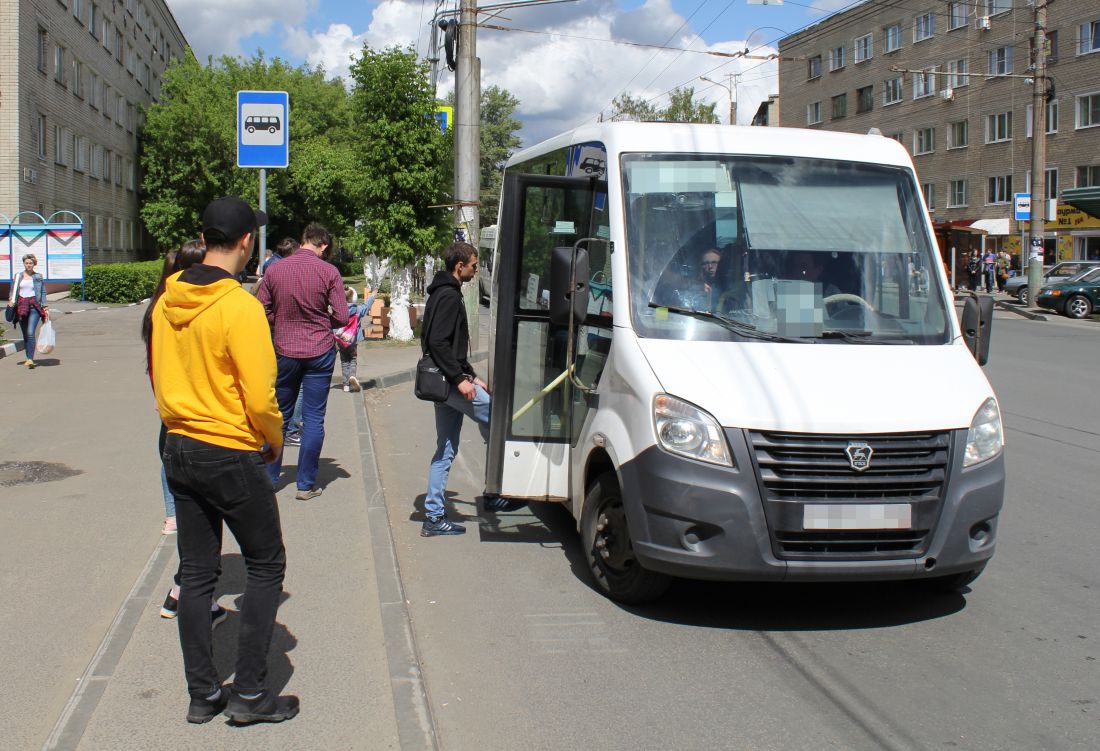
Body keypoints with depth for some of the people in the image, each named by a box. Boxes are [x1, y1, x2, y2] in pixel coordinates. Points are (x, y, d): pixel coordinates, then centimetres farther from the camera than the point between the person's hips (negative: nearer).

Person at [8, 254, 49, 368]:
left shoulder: (38, 277, 7)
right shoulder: (18, 276, 12)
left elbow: (43, 293, 9)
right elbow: (13, 290, 14)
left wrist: (45, 307, 3)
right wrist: (11, 300, -3)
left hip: (34, 306, -3)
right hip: (21, 306, 3)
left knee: (31, 333, -16)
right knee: (25, 334, 8)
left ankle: (30, 359, -21)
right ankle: (28, 358, 18)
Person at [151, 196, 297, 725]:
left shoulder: (167, 302, 3)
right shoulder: (240, 307, -19)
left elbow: (160, 378, 12)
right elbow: (259, 397, -19)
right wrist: (275, 441, -2)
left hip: (179, 451, 7)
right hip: (232, 456, -7)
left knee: (196, 573, 13)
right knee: (266, 565, 8)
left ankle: (202, 694, 21)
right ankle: (249, 693, 9)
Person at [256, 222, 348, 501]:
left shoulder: (274, 270, -4)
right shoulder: (329, 272, -10)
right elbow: (342, 318, -9)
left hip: (284, 352, 2)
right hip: (320, 352, -2)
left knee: (279, 415, 16)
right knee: (313, 418, 5)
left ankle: (269, 477, 22)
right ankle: (306, 484, 8)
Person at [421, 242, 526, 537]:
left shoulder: (445, 293, 19)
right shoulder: (449, 296, -14)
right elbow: (437, 342, -23)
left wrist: (472, 376, 18)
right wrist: (460, 379, -22)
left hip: (446, 382, 11)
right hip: (449, 381, -11)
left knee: (445, 451, 11)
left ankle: (434, 517, 13)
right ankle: (496, 493, 5)